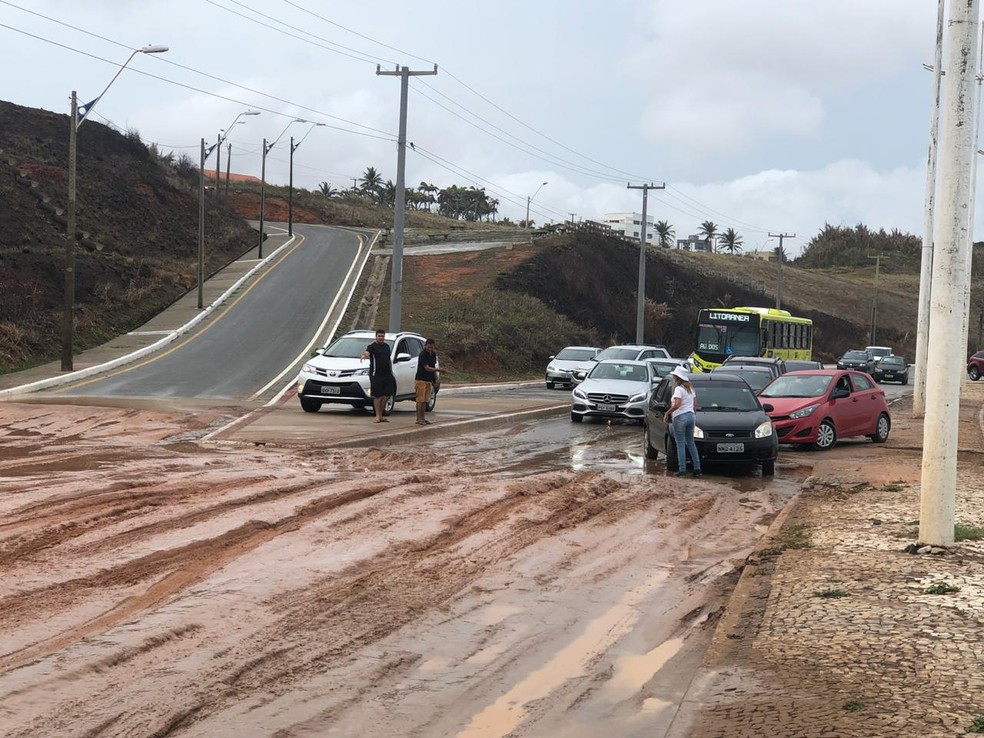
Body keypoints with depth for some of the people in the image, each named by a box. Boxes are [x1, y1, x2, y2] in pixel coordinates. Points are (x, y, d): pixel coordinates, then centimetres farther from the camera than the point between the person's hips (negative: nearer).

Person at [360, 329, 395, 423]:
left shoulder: (387, 347, 18)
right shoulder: (372, 346, -3)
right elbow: (367, 353, -24)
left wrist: (391, 371, 20)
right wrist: (364, 355, -48)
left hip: (387, 374, 6)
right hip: (376, 374, -6)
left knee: (387, 394, 4)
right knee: (377, 396, -4)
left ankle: (380, 415, 15)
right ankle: (378, 416, 2)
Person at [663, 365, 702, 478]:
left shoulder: (679, 389, -12)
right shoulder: (690, 388, 14)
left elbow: (677, 404, -24)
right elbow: (695, 404, 17)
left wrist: (667, 413, -14)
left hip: (680, 417, -8)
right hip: (691, 416, 8)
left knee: (680, 444, -4)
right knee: (691, 443, 12)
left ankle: (682, 469, -7)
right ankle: (697, 468, 9)